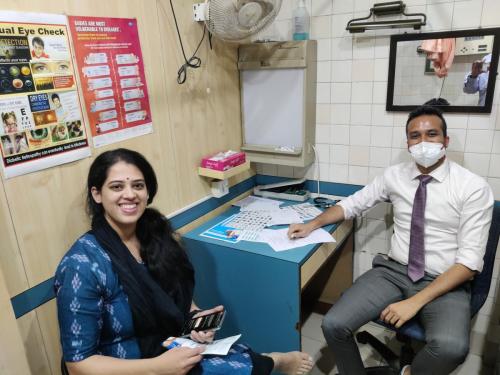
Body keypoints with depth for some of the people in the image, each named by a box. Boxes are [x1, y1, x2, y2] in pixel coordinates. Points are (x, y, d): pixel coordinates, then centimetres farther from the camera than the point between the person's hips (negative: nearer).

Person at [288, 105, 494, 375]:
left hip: (445, 283, -2)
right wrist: (312, 224, -4)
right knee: (334, 325, -19)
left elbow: (469, 261, -12)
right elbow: (352, 204, 12)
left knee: (450, 347, -34)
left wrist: (416, 301, -21)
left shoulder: (473, 188, -8)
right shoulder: (394, 175, 3)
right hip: (394, 272, 3)